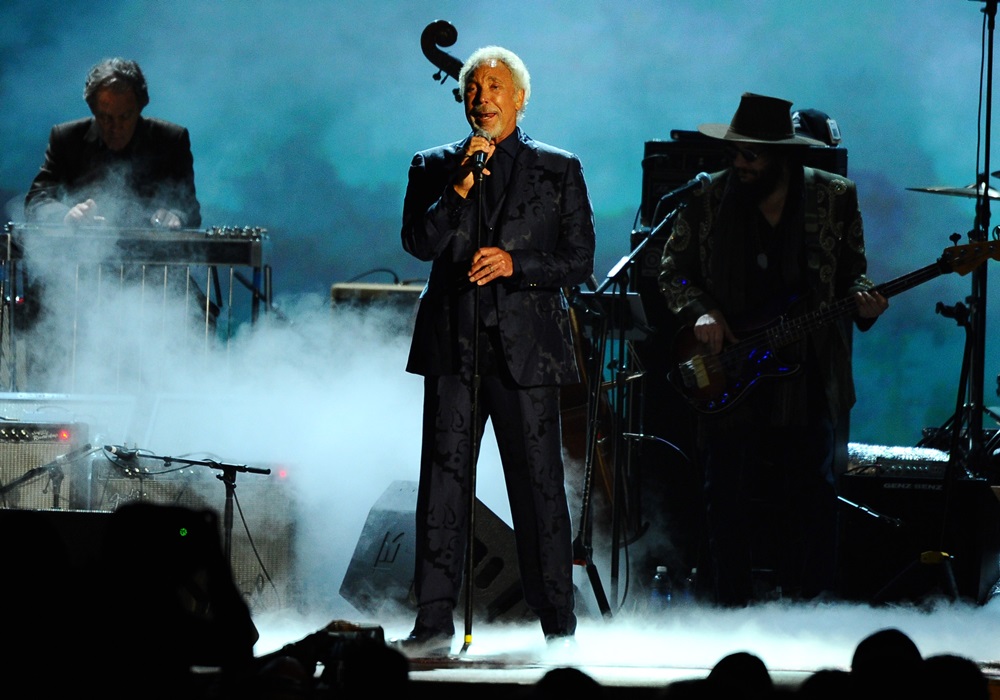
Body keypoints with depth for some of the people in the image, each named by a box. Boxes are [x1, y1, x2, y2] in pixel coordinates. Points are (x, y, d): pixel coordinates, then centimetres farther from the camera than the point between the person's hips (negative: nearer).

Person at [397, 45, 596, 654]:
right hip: (454, 347, 2)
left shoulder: (559, 170, 8)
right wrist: (460, 188, -13)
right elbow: (418, 242, -1)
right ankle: (435, 622, 1)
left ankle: (559, 624, 5)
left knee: (540, 486, -1)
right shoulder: (435, 167, 12)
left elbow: (579, 261, 4)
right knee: (443, 483, -2)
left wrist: (516, 264, -10)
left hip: (527, 347, -2)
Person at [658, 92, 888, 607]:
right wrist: (698, 312, -9)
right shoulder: (709, 199, 1)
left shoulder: (834, 198, 1)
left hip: (805, 375, 0)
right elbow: (672, 270, 9)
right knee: (727, 501, 3)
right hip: (725, 375, 0)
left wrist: (861, 299, -13)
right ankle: (732, 608, 13)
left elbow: (852, 273, 9)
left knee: (812, 496, 0)